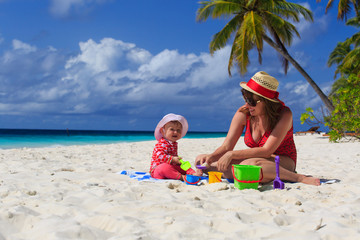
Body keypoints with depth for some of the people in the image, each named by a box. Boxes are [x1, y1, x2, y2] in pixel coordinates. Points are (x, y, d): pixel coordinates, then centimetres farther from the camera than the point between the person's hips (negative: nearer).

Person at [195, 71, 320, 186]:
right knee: (201, 160, -15)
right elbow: (226, 147, -6)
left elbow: (266, 151, -24)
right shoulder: (243, 113, -6)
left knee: (251, 164, -42)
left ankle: (300, 178, -27)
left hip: (283, 163, -5)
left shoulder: (284, 114, -19)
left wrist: (232, 154, -28)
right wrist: (211, 157, -27)